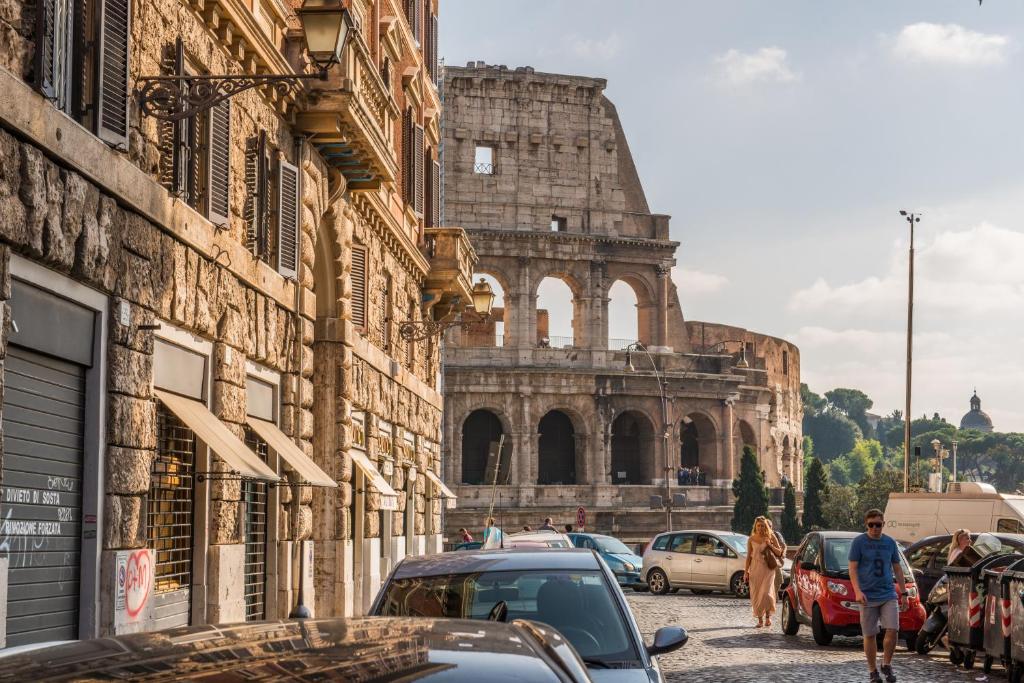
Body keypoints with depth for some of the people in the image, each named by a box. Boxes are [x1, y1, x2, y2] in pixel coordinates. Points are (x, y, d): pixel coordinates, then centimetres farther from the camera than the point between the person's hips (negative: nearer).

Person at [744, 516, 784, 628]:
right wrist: (746, 571, 6)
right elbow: (749, 556, 10)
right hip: (755, 568, 2)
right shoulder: (751, 539, 5)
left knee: (766, 593, -14)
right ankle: (760, 620, 10)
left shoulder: (771, 537, 1)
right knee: (756, 594, -1)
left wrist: (770, 545, -12)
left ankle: (768, 616, 7)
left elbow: (779, 553, 5)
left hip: (768, 568, -2)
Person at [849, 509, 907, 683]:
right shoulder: (859, 542, -2)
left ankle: (886, 665, 9)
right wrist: (857, 591, -18)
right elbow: (853, 568, -5)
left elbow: (897, 569, 16)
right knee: (869, 635, 2)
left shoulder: (890, 543, 9)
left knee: (893, 630, -10)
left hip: (888, 595, 2)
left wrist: (903, 592, 13)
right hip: (868, 596, -2)